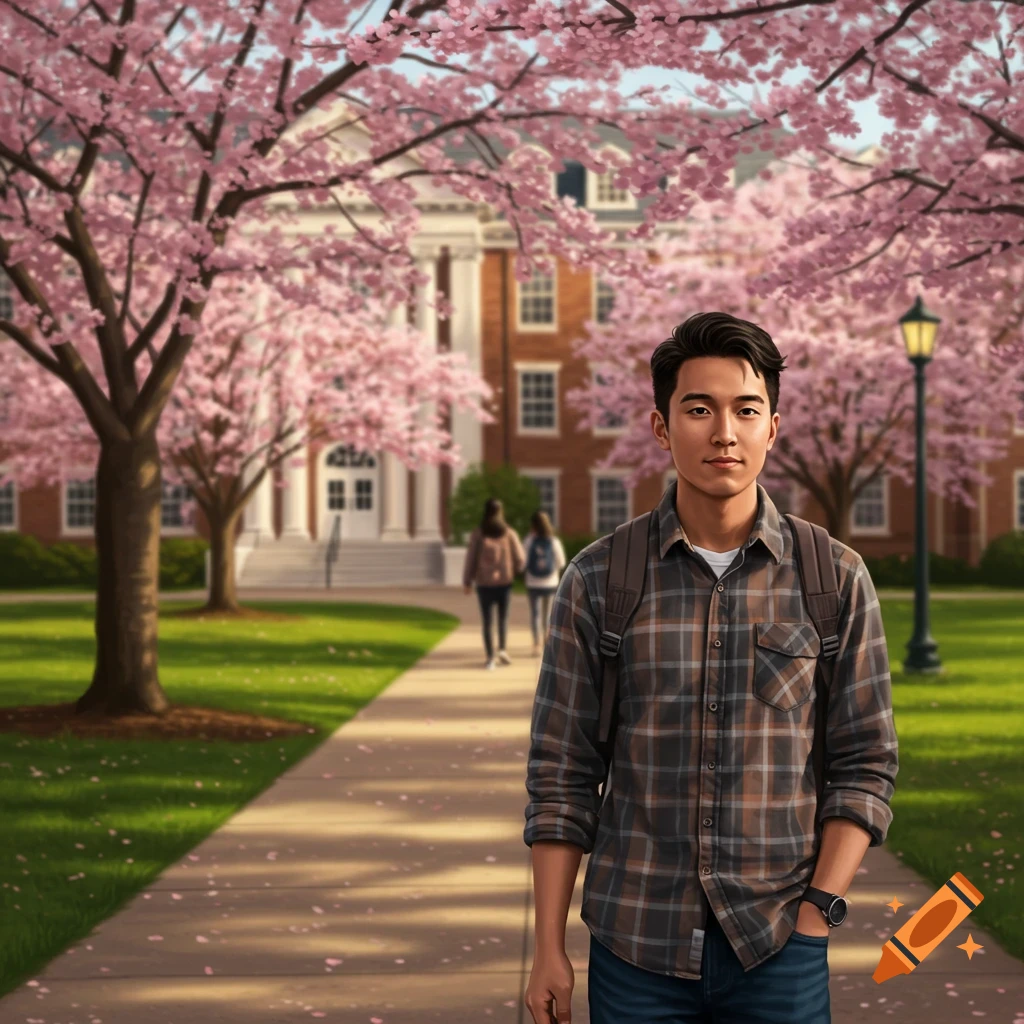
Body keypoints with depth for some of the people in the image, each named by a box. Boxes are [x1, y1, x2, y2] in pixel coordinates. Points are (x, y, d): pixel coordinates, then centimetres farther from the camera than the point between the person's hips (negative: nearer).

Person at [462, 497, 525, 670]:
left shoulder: (478, 534, -6)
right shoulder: (509, 533, -4)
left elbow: (470, 558, -6)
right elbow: (520, 558, -2)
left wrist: (467, 581, 4)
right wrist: (514, 571, 18)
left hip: (484, 582, -1)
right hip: (504, 581, 1)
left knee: (487, 620, 8)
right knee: (503, 616, 18)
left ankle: (490, 657, 5)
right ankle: (502, 648, 0)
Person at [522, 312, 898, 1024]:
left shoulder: (835, 579, 1)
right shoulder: (598, 581, 1)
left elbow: (866, 766, 3)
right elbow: (561, 778, 2)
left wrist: (817, 912, -6)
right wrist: (549, 950, -1)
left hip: (779, 948, 0)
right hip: (636, 945, 0)